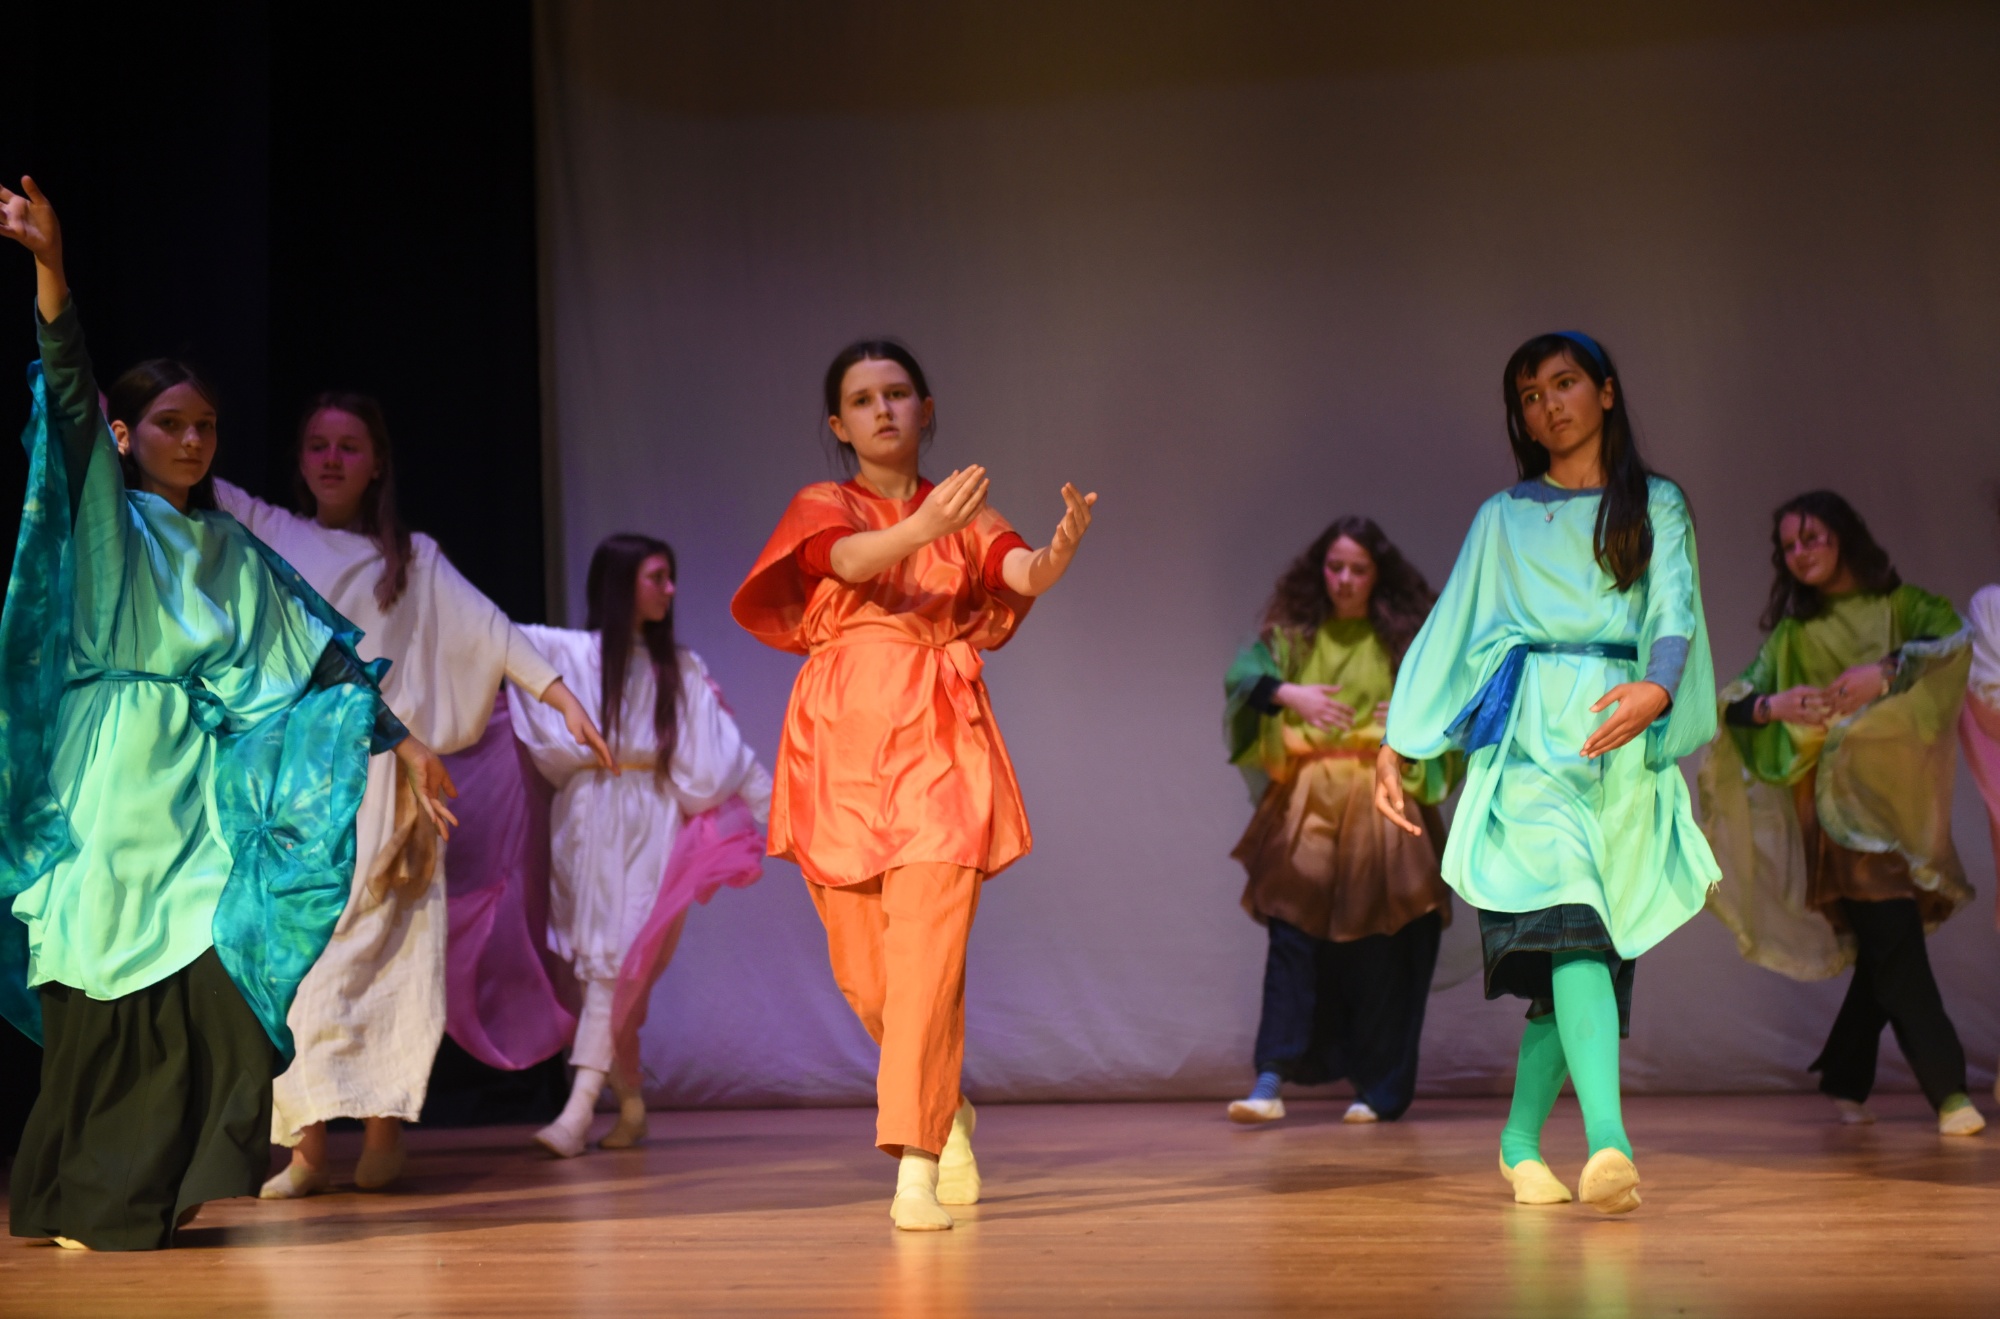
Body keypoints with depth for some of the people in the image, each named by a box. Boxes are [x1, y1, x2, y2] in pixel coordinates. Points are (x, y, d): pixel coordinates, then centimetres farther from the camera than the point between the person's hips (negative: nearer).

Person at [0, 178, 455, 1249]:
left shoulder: (231, 550, 15)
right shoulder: (101, 514, 7)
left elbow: (318, 655, 12)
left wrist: (400, 739, 4)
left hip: (198, 789, 3)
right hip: (106, 782, -3)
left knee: (210, 981, -5)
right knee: (111, 987, -3)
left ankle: (160, 1193, 7)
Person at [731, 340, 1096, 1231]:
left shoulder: (964, 512, 12)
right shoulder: (819, 508, 10)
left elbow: (1022, 573, -9)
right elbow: (851, 561, -14)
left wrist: (1059, 551, -33)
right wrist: (924, 528, -35)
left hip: (939, 742, 0)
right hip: (843, 743, 1)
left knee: (928, 949, -13)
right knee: (864, 967, 5)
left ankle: (915, 1167, -12)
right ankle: (947, 1110, 30)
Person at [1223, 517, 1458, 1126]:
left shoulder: (1403, 636, 7)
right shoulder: (1293, 633, 8)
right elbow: (1241, 674, -5)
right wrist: (1288, 694, -22)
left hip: (1379, 807, 0)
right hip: (1307, 806, 1)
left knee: (1378, 949, 1)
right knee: (1293, 929, -8)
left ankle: (1378, 1088, 10)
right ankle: (1270, 1081, -11)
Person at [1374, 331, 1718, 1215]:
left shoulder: (1655, 506, 16)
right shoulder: (1504, 518, 19)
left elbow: (1673, 608, -1)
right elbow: (1450, 628, 16)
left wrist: (1657, 689, -23)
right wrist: (1398, 744, 6)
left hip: (1624, 740, 1)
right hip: (1530, 733, -1)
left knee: (1573, 941, -2)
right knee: (1570, 919, -22)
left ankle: (1519, 1140, 16)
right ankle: (1608, 1140, -36)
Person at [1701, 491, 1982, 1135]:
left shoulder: (1902, 606, 9)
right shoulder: (1793, 634, 10)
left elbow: (1956, 638, -11)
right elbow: (1734, 706, 2)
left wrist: (1888, 668, -25)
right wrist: (1772, 706, -19)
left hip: (1904, 799, 2)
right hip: (1842, 801, -2)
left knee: (1887, 949, 4)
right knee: (1895, 941, -14)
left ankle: (1843, 1080, 20)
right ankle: (1948, 1089, -14)